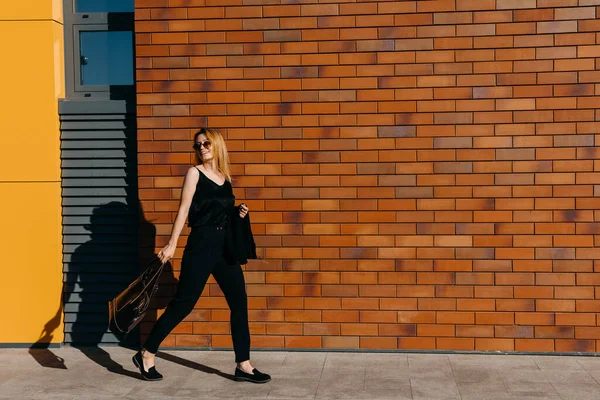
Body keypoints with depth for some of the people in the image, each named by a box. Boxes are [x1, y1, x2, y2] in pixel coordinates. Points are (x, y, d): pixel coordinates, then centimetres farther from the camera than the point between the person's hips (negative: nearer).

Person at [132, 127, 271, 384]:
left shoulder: (225, 177, 12)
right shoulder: (194, 173, -4)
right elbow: (184, 210, -10)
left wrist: (238, 212, 2)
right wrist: (172, 244, -16)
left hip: (225, 246, 6)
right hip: (200, 245, -6)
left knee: (239, 303, 4)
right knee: (182, 304, -1)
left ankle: (243, 366, 12)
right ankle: (146, 355, 14)